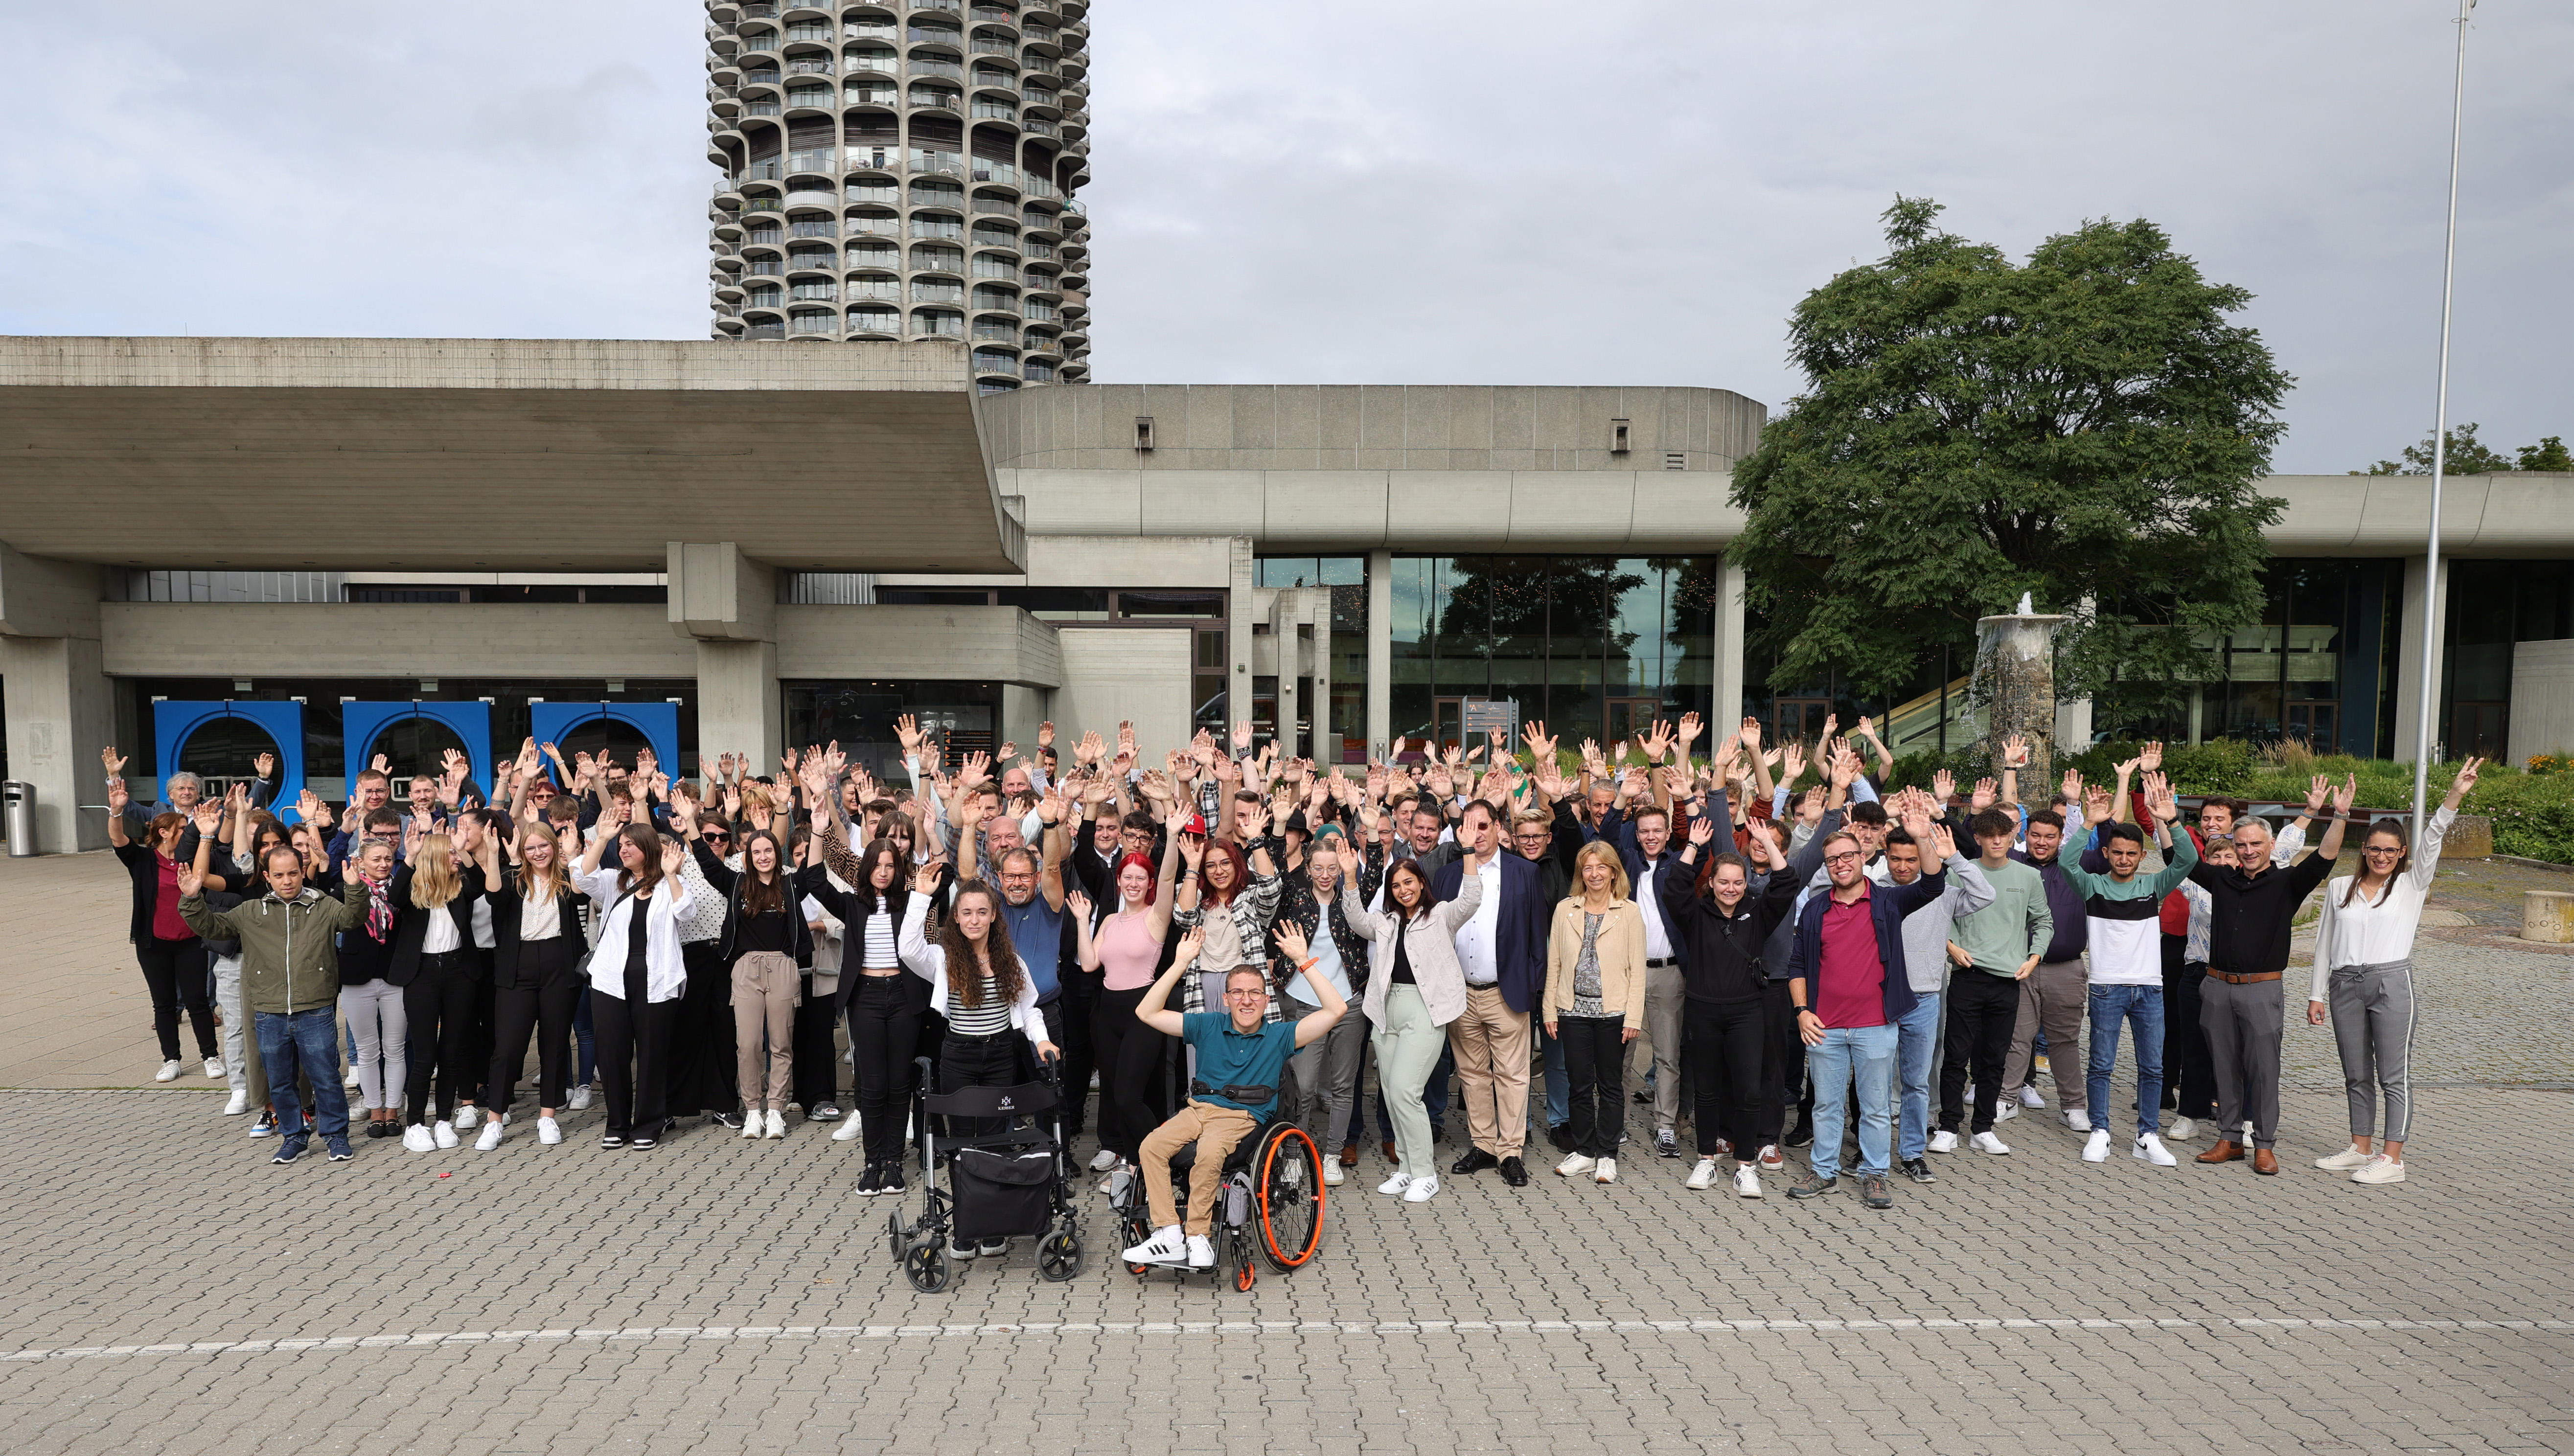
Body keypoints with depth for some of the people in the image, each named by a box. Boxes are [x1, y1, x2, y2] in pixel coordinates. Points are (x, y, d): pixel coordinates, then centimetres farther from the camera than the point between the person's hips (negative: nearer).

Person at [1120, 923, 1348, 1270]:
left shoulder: (1278, 1035, 6)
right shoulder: (1209, 1026, 13)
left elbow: (1335, 1010, -5)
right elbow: (1148, 1013, 8)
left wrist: (1303, 960, -7)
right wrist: (1181, 963, 3)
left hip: (1242, 1117, -3)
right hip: (1197, 1109, 3)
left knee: (1210, 1153, -35)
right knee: (1151, 1145, -25)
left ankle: (1197, 1235, -21)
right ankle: (1169, 1236, -23)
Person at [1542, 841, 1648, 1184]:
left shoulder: (1629, 912, 0)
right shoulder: (1565, 910, 6)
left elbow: (1637, 969, -2)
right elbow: (1554, 963, 8)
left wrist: (1634, 1017, -8)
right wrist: (1550, 1011, 3)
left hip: (1613, 1012, -2)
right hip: (1574, 1010, 2)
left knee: (1610, 1085, 6)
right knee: (1580, 1085, 8)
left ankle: (1607, 1155, 16)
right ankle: (1584, 1152, 20)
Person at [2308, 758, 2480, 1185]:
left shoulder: (2411, 885, 5)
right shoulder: (2340, 888, 12)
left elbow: (2432, 841, -10)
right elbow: (2325, 942, 12)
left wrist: (2455, 796, -22)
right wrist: (2316, 994, 10)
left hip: (2392, 983, -3)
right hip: (2345, 986, 3)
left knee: (2394, 1076, -1)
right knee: (2357, 1075, 11)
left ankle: (2391, 1158, 2)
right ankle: (2360, 1150, 20)